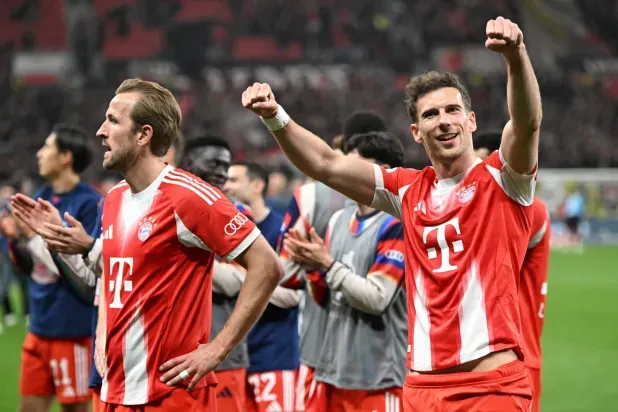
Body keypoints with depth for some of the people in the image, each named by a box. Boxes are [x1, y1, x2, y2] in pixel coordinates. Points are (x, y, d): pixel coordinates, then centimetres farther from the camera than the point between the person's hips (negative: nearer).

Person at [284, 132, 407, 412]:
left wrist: (327, 264, -14)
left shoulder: (396, 225, -10)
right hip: (335, 368, 7)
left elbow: (377, 299, -17)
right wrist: (312, 266, -2)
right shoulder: (339, 220, 12)